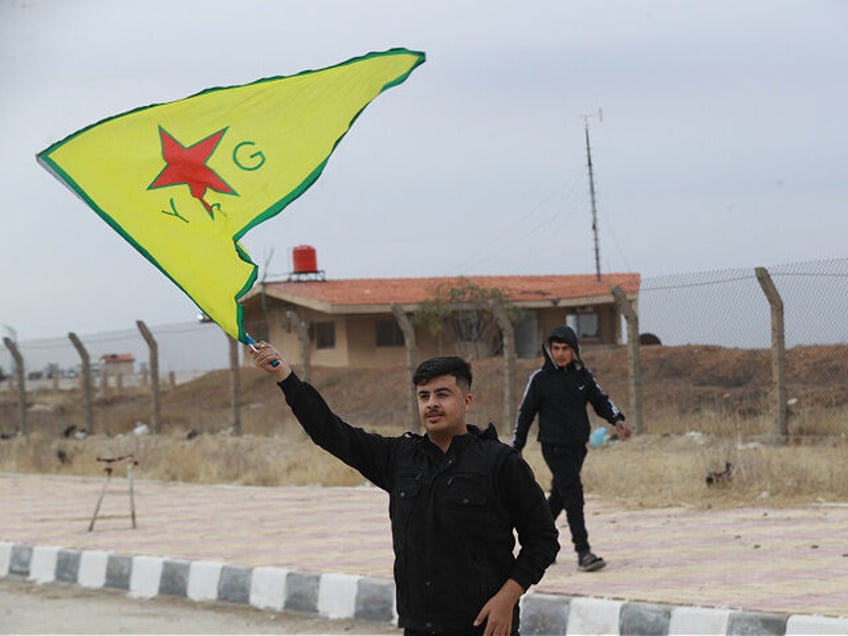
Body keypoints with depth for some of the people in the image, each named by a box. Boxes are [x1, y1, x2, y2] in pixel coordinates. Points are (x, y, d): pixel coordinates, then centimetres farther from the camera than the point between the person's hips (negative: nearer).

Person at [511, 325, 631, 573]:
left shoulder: (583, 376, 6)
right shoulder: (540, 379, -4)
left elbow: (601, 400, 14)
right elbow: (525, 414, 2)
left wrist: (617, 420, -5)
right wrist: (516, 448, 5)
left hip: (577, 445, 5)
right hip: (554, 447, -5)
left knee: (559, 496, 14)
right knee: (573, 495, -14)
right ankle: (583, 552, -16)